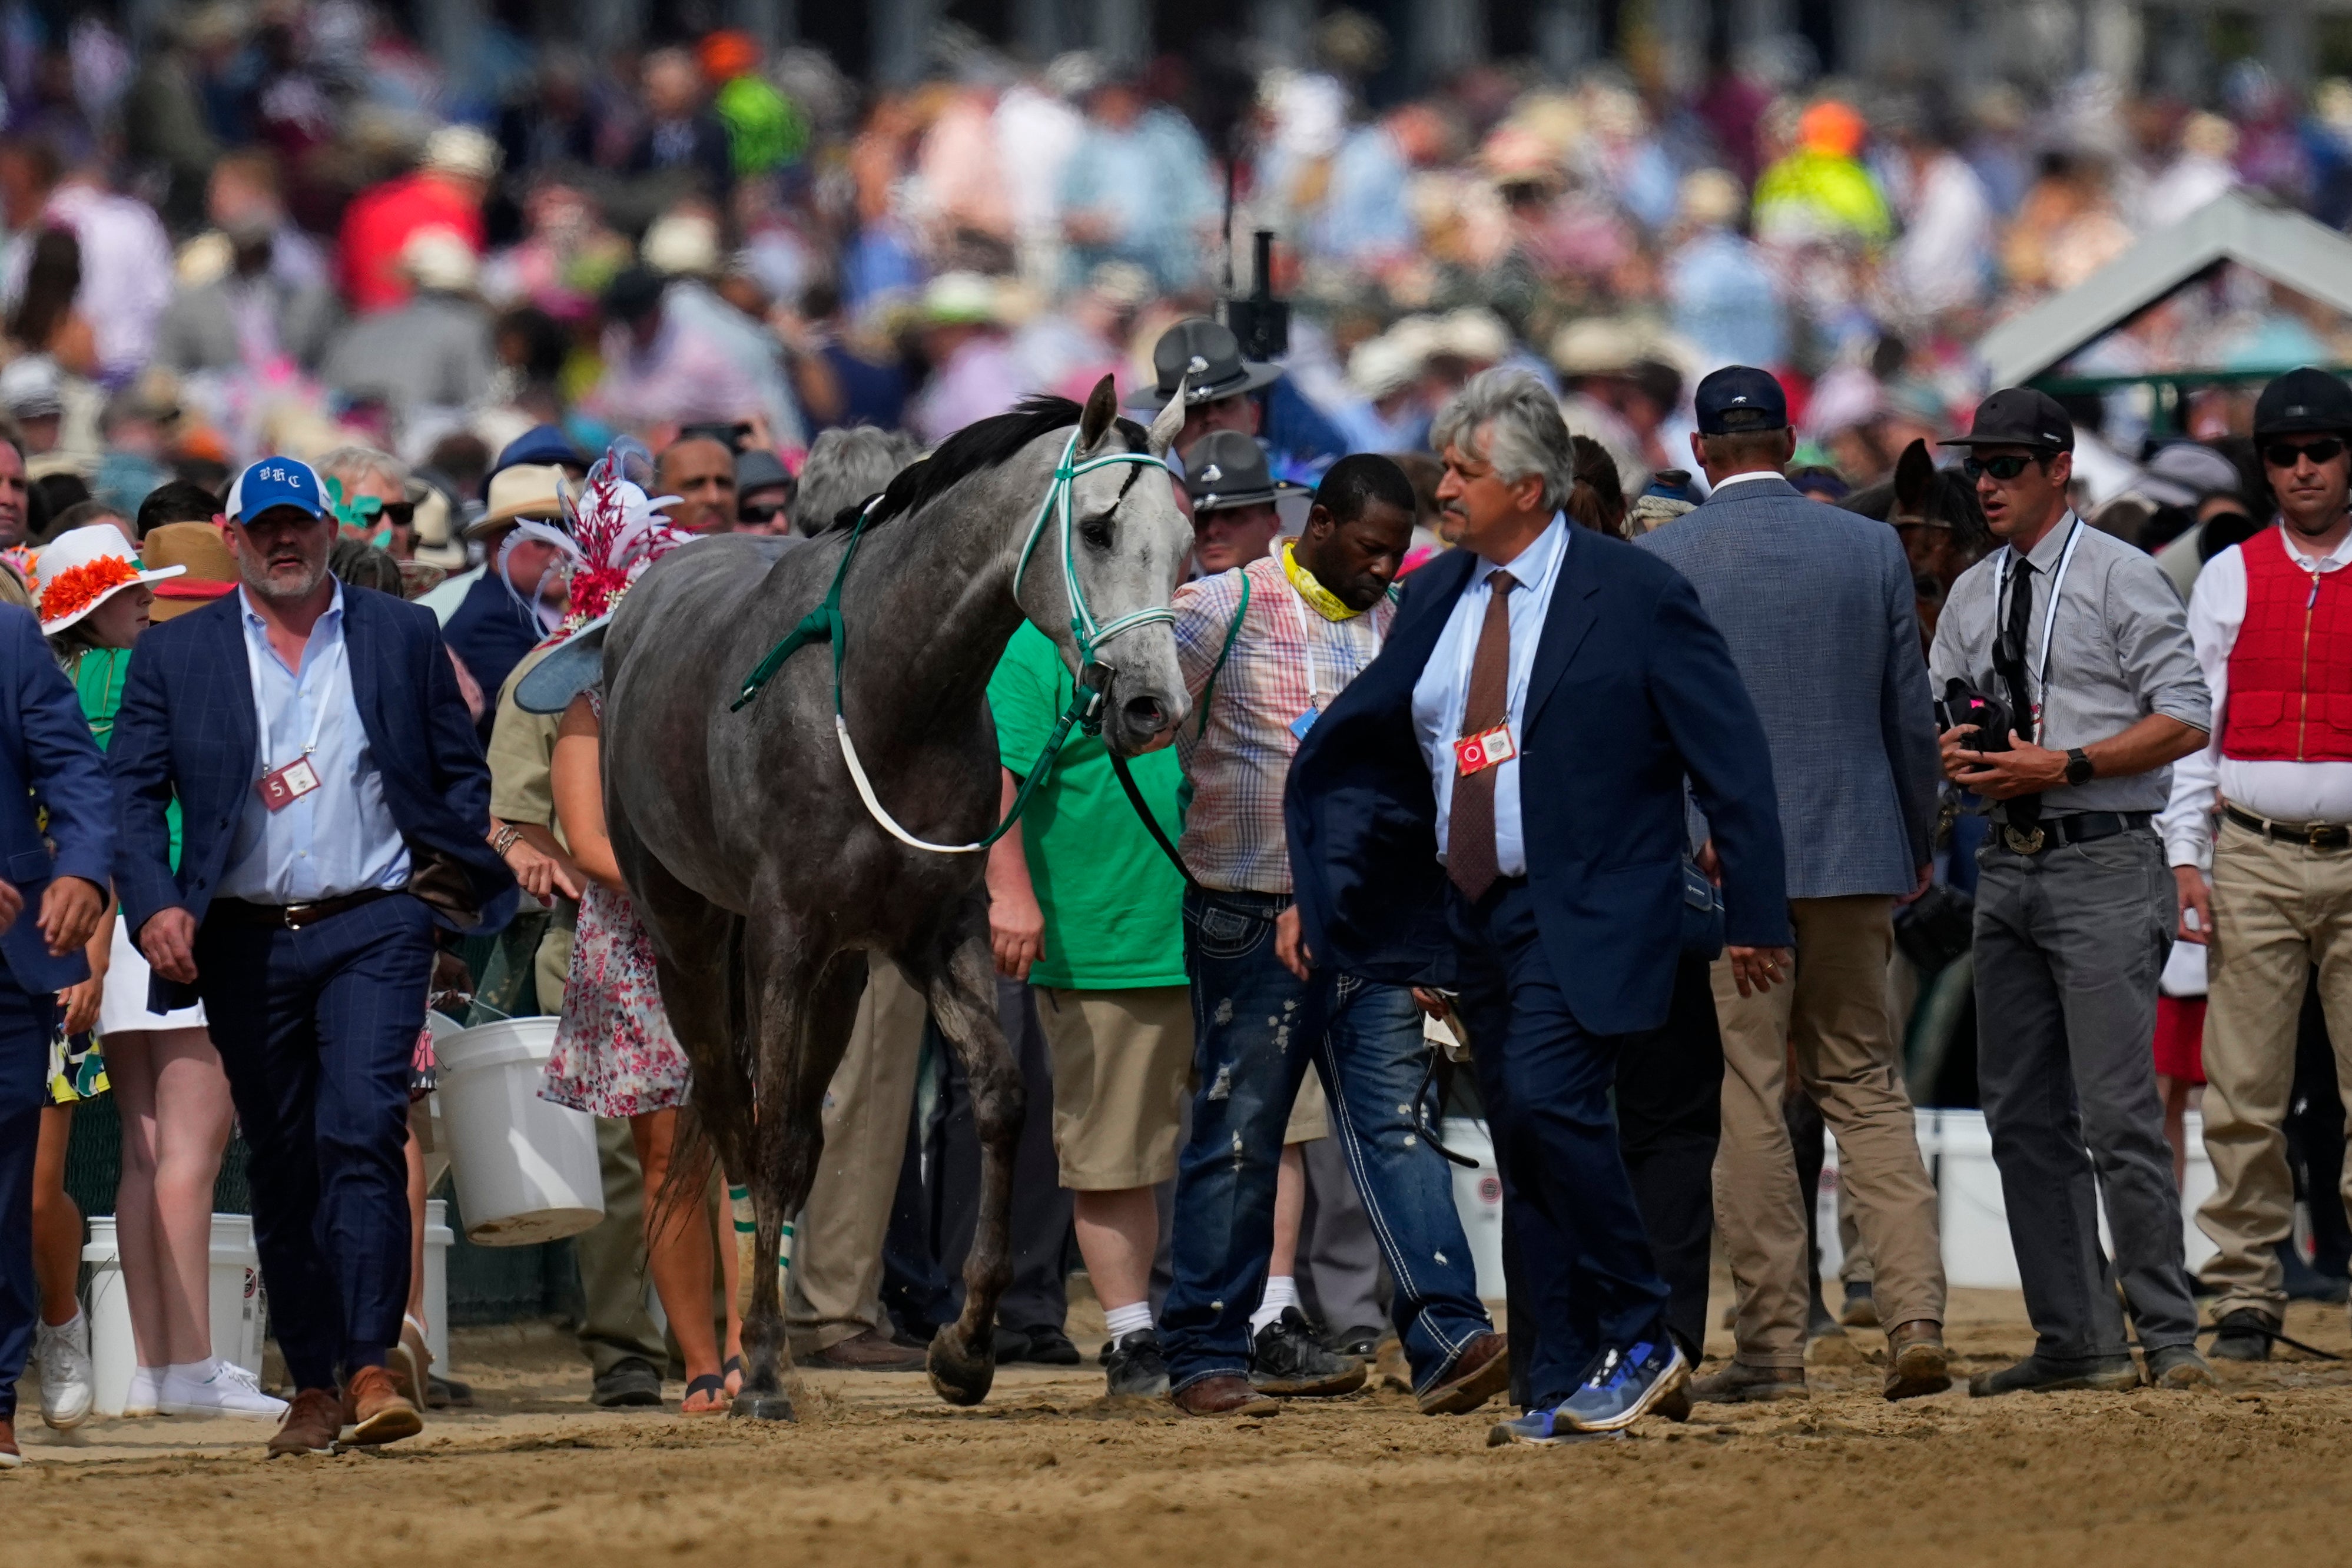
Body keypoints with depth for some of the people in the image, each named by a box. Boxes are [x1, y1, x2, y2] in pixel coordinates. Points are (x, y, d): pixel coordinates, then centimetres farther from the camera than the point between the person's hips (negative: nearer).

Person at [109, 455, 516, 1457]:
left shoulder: (403, 638, 7)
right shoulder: (175, 656, 7)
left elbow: (462, 773, 12)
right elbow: (131, 793, 3)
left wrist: (465, 882, -3)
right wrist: (153, 905, -12)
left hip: (373, 929, -2)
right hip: (243, 942, 2)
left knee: (363, 1134, -17)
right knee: (282, 1166, 6)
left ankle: (372, 1372, -22)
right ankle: (313, 1388, 13)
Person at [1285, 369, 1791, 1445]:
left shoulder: (1633, 595, -8)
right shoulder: (1434, 599, 10)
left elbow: (1732, 762, -6)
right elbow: (1368, 755, 17)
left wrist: (1754, 914, -9)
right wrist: (1321, 891, 6)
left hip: (1586, 915, -7)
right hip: (1470, 912, 7)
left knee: (1545, 1100, -23)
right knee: (1525, 1153, 7)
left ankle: (1640, 1341, -10)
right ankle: (1564, 1392, 10)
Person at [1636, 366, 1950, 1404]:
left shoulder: (1657, 562, -4)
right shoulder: (1870, 548, 3)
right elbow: (1912, 716, 7)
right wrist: (1918, 849, 19)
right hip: (1855, 853, 3)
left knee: (1747, 1098, 1)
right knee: (1868, 1087, 10)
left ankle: (1774, 1344, 1)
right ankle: (1916, 1323, -2)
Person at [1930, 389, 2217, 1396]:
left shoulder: (2118, 578, -3)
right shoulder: (1971, 596, 16)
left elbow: (2186, 719, -9)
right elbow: (1935, 715, 21)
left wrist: (2064, 764, -16)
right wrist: (1953, 756, -3)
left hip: (2103, 867, -7)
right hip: (2009, 862, 7)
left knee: (2117, 1112, -11)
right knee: (2023, 1115, 6)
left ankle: (2169, 1338, -6)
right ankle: (2076, 1340, 12)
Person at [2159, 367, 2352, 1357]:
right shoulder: (2230, 579, 12)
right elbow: (2193, 720, 10)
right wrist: (2186, 858, 2)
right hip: (2253, 858, 1)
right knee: (2244, 1091, -2)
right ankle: (2246, 1293, 3)